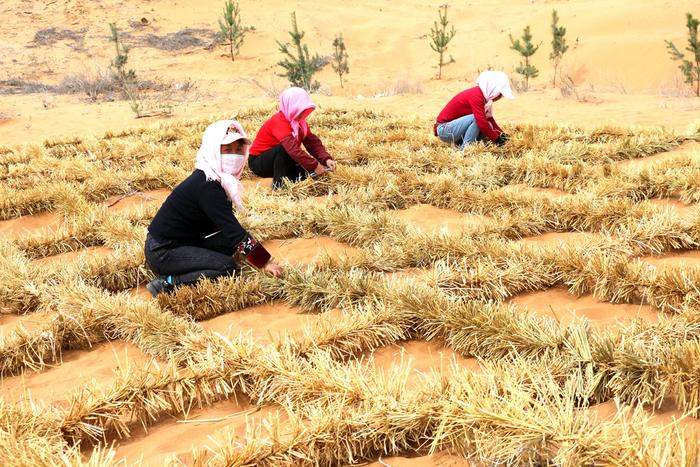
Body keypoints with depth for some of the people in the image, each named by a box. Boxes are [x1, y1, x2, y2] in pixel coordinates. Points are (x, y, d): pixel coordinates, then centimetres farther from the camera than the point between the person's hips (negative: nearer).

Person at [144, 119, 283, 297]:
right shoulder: (207, 186, -23)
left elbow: (227, 226, 11)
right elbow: (235, 232, -23)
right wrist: (265, 261, -18)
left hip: (183, 242, 9)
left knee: (230, 242, 1)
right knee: (228, 268, -18)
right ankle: (167, 284, -16)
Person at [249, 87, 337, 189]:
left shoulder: (299, 121, -1)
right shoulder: (279, 122, -28)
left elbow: (313, 142, -9)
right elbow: (293, 149, -39)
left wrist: (326, 159, -26)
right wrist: (314, 165, -40)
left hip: (281, 161, 7)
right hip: (259, 163, -7)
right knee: (285, 148, -35)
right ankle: (278, 184, -24)